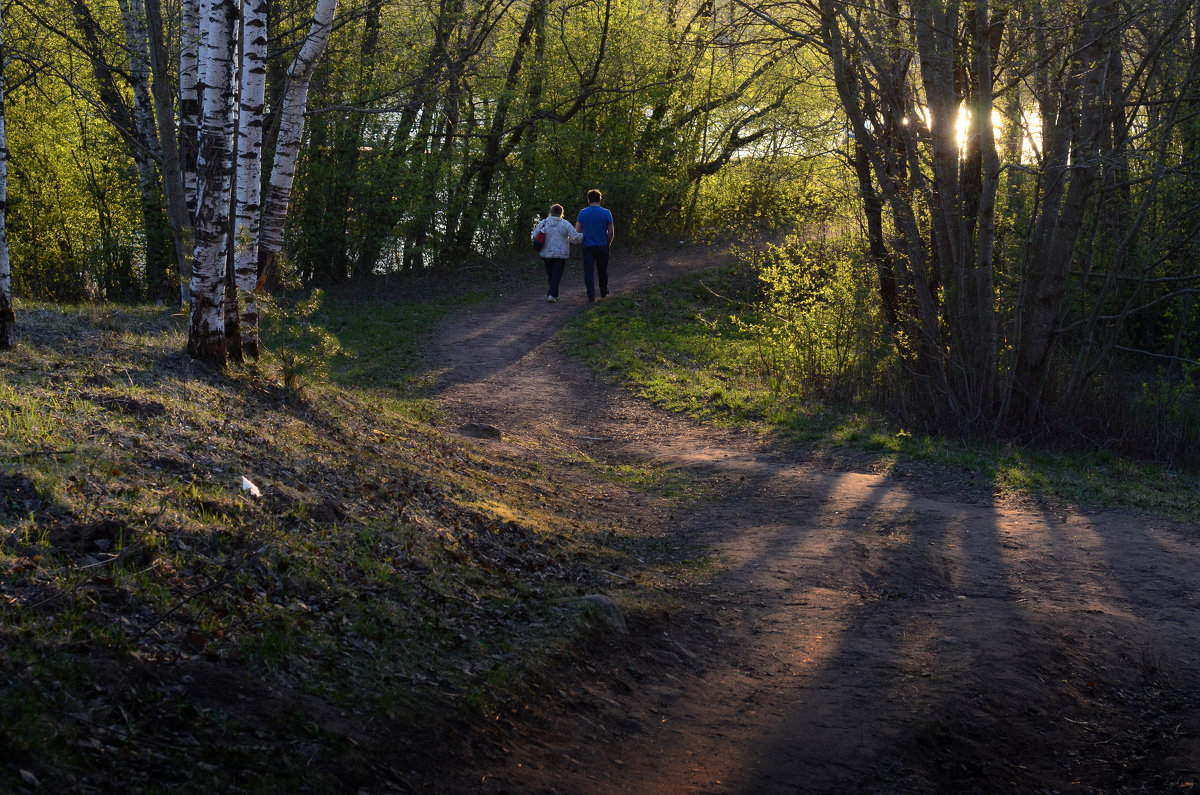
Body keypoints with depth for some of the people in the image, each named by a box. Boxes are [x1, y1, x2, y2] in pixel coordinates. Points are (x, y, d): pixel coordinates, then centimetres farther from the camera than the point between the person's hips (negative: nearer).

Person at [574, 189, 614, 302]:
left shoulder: (582, 212, -2)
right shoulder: (606, 213, -3)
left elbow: (577, 230, -2)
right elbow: (611, 232, -2)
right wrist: (608, 244, 12)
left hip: (588, 246, -1)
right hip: (602, 246, 1)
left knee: (588, 271, 1)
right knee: (602, 270, 16)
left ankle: (591, 295, -6)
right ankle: (604, 292, 30)